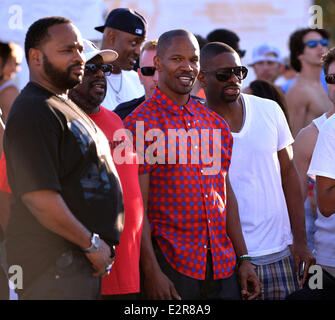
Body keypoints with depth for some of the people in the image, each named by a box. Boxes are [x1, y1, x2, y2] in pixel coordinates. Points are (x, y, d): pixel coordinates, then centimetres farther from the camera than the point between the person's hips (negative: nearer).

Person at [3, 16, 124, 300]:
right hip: (55, 266, -10)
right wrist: (92, 244, -16)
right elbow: (40, 197, -23)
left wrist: (100, 246, 17)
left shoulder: (65, 106, 19)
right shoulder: (33, 113, -15)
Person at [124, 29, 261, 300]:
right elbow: (137, 206, -11)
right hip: (170, 264, -5)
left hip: (222, 265, 6)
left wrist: (243, 258, 11)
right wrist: (152, 271, -17)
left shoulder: (215, 123, 13)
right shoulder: (141, 123, -6)